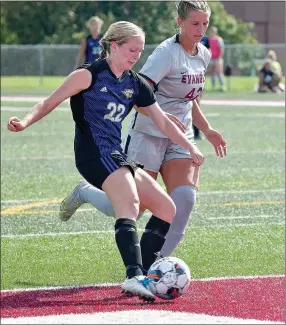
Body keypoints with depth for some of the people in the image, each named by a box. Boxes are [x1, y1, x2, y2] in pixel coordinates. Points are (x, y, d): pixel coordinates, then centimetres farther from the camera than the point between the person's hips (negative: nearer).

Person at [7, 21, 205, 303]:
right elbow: (49, 103, -6)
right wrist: (25, 122, -22)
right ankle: (134, 276, -47)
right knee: (129, 203, -32)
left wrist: (190, 148, 14)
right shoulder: (89, 75, -5)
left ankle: (147, 271, 11)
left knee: (166, 208, 7)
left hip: (116, 156, 9)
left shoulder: (136, 85, 14)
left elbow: (163, 122, 20)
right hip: (94, 152, -9)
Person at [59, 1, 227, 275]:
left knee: (184, 198, -15)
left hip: (180, 139, 7)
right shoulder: (167, 53, -18)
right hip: (148, 136, -7)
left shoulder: (203, 55, 9)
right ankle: (84, 193, 30)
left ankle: (149, 265, -5)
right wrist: (164, 118, -40)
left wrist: (207, 130, 21)